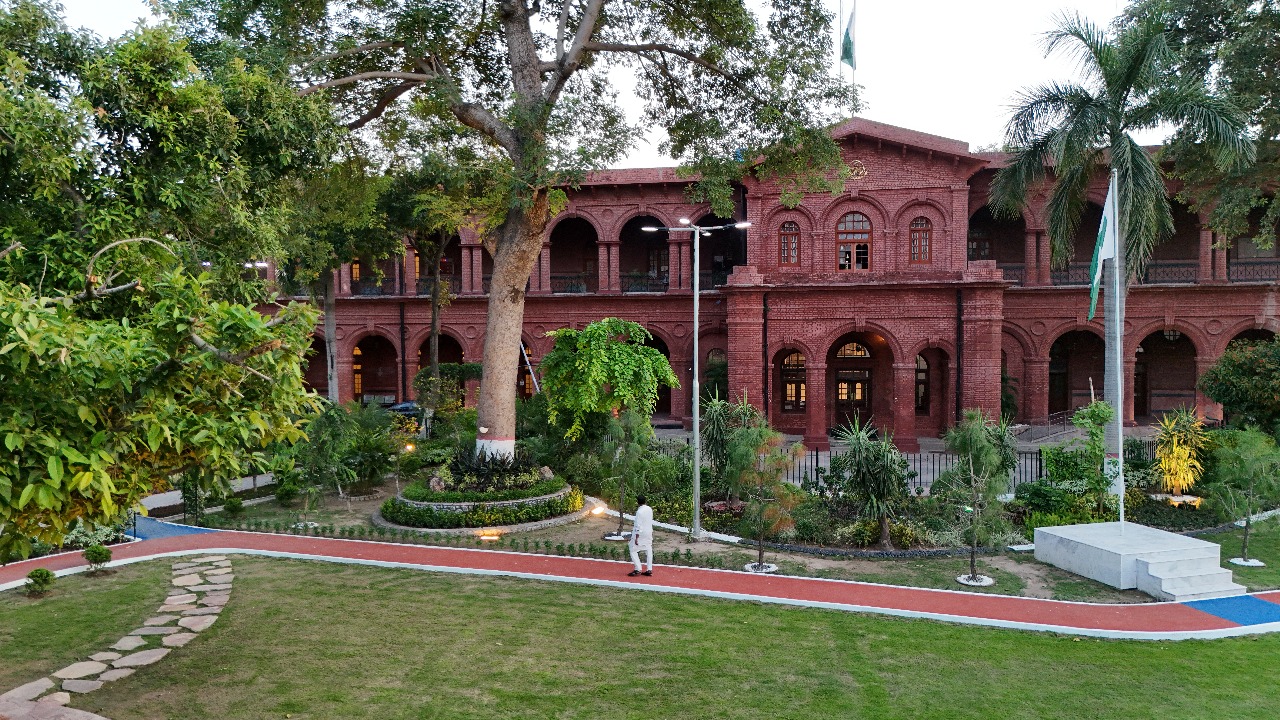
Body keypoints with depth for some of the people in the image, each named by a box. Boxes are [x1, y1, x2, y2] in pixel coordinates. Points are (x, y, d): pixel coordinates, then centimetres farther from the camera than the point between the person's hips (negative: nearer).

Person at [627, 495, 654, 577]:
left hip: (641, 534, -8)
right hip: (649, 533, 8)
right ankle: (649, 570, 14)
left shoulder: (639, 511, -21)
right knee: (648, 551, 13)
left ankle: (638, 569, -4)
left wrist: (636, 538, -18)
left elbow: (639, 526, -21)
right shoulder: (649, 509, 2)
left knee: (633, 551, 2)